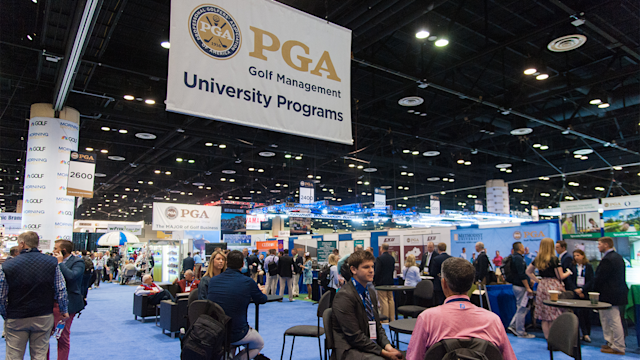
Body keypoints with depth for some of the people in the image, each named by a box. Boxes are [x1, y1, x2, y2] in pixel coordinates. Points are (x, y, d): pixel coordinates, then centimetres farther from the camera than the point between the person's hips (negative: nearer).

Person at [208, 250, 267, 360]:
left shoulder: (213, 280, -2)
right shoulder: (248, 283, -15)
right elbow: (262, 300, 2)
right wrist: (258, 291, 27)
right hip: (236, 335, -6)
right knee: (259, 344, 22)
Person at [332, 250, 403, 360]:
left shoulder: (371, 293, 13)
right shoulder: (344, 296, -14)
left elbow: (377, 325, 14)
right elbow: (354, 336, -16)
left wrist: (387, 346, -5)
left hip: (373, 345, 7)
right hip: (350, 350, -7)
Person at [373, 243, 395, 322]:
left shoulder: (379, 258, -15)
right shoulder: (392, 258, 6)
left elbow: (377, 271, -15)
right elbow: (393, 269, 14)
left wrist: (375, 281, -5)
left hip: (382, 282, -7)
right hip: (390, 281, 7)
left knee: (384, 301, -3)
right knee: (391, 300, 12)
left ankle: (385, 319, 1)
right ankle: (392, 318, 18)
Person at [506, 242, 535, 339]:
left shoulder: (514, 257, 14)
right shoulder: (518, 258, -17)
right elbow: (522, 275, -23)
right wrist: (528, 288, -21)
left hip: (516, 285, 10)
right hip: (520, 286, -10)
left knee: (521, 308, 17)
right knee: (522, 309, -3)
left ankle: (513, 325, 17)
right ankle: (521, 332, 4)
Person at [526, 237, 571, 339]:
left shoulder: (537, 259, 8)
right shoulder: (554, 259, -11)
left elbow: (528, 271, 17)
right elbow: (561, 276, -7)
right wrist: (568, 273, 11)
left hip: (542, 286, 6)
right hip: (553, 287, -6)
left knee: (544, 317, 10)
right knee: (554, 317, -1)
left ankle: (547, 339, 17)